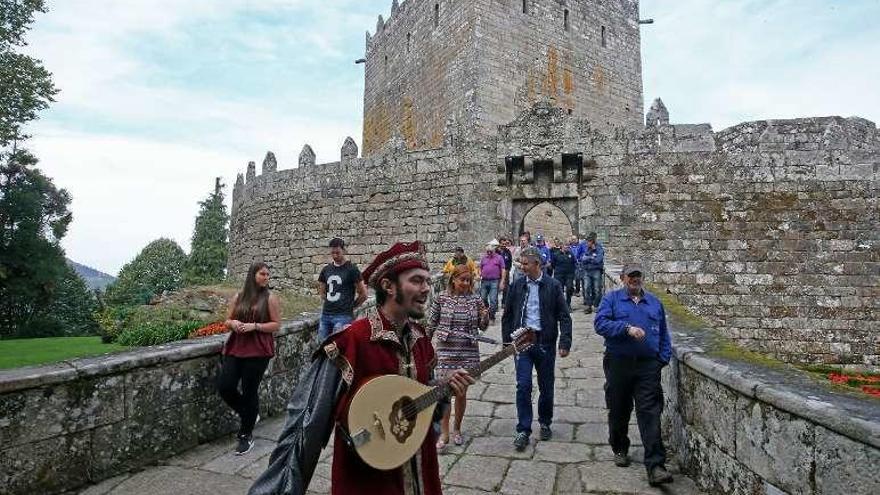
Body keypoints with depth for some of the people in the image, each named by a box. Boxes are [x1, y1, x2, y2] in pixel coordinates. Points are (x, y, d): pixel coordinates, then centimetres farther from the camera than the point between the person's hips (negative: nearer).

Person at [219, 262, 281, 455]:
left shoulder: (270, 298, -1)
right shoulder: (239, 297, 10)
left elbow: (276, 324, -4)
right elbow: (227, 321, 16)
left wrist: (254, 326, -15)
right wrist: (233, 323, -6)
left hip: (258, 351, -4)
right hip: (235, 348, 4)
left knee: (249, 392, 0)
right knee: (224, 387, -4)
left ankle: (246, 435, 19)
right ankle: (247, 413, 26)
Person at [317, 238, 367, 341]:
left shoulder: (352, 269, -5)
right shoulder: (326, 270, 11)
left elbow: (363, 294, -4)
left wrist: (350, 306, 3)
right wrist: (329, 304, 12)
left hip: (343, 316, -6)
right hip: (325, 315, 6)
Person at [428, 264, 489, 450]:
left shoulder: (475, 300, 0)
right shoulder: (441, 299, -4)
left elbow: (482, 327, 6)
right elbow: (431, 324, 4)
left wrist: (485, 316, -13)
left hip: (468, 351, 2)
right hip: (445, 350, -1)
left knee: (461, 392, 11)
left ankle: (457, 429, 30)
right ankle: (444, 434, 9)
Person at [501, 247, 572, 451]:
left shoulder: (553, 286, -3)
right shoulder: (517, 285, 4)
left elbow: (564, 316, -2)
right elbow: (507, 315, 10)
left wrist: (565, 342, -9)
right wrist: (507, 341, 6)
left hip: (545, 342, -1)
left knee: (546, 387, 12)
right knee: (523, 386, -5)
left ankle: (545, 423, 33)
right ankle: (523, 430, 6)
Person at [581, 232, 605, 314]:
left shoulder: (599, 248, -5)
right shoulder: (586, 248, 9)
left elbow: (598, 260, -17)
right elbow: (582, 259, 2)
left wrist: (587, 258, -10)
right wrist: (591, 258, -10)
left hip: (596, 271, -4)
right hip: (587, 271, 4)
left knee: (597, 289, 0)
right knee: (587, 288, -1)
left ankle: (597, 306, 10)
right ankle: (588, 306, 6)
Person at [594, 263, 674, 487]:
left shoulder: (654, 302, 15)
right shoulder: (611, 298, 4)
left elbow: (663, 334, 18)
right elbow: (600, 323, -10)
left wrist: (663, 358, 6)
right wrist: (627, 328, -20)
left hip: (648, 366, 1)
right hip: (618, 364, -1)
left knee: (650, 413, -6)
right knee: (619, 410, 11)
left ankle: (655, 466, -6)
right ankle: (620, 450, 33)